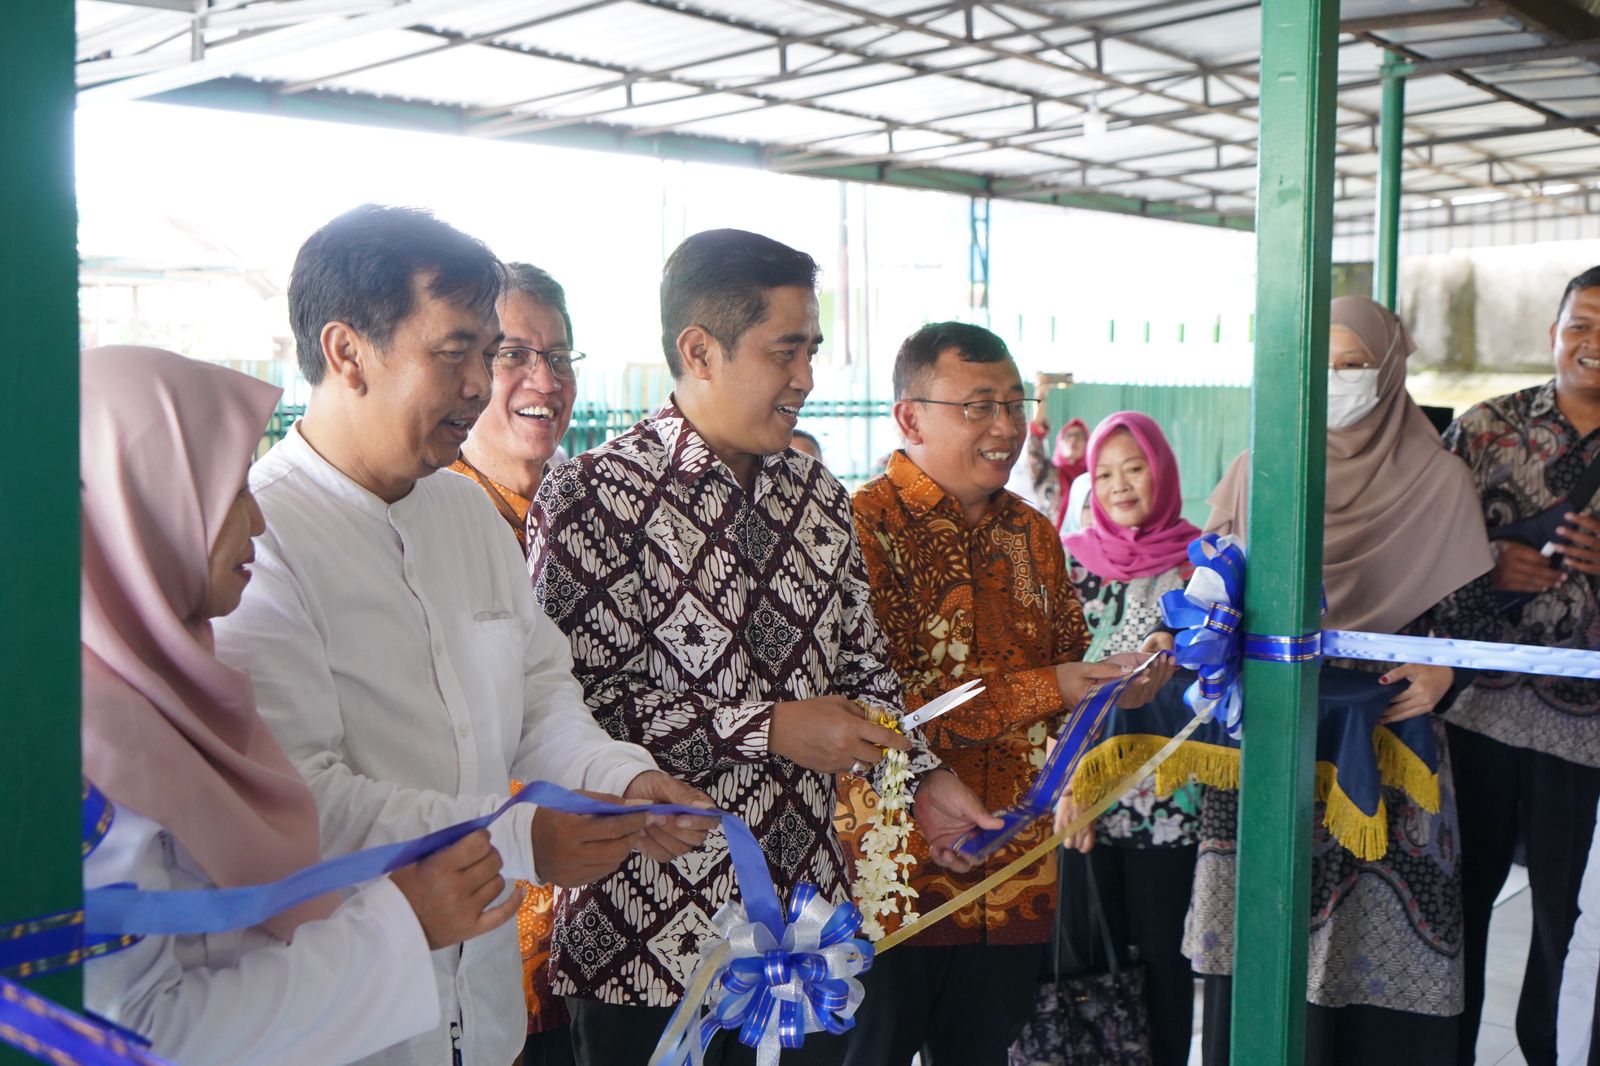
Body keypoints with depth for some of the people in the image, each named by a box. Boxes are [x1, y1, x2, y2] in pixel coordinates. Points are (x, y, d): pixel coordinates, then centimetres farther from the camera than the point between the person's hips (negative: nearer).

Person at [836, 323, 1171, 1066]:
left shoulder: (1033, 533, 12)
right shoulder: (866, 526, -12)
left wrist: (1116, 686, -3)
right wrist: (1046, 691, -21)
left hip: (1016, 882, 7)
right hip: (895, 875, -6)